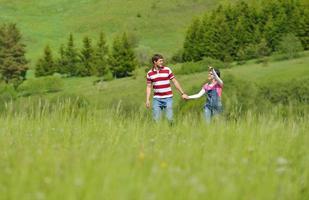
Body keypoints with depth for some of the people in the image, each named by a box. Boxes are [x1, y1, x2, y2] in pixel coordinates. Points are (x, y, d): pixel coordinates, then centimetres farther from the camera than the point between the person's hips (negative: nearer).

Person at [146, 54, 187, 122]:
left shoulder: (167, 70, -1)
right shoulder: (150, 73, 3)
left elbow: (175, 82, 2)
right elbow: (149, 87, 8)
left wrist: (182, 93, 0)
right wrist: (147, 100, 2)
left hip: (168, 98, -1)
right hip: (157, 99, 1)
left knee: (169, 119, -6)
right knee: (156, 119, 0)